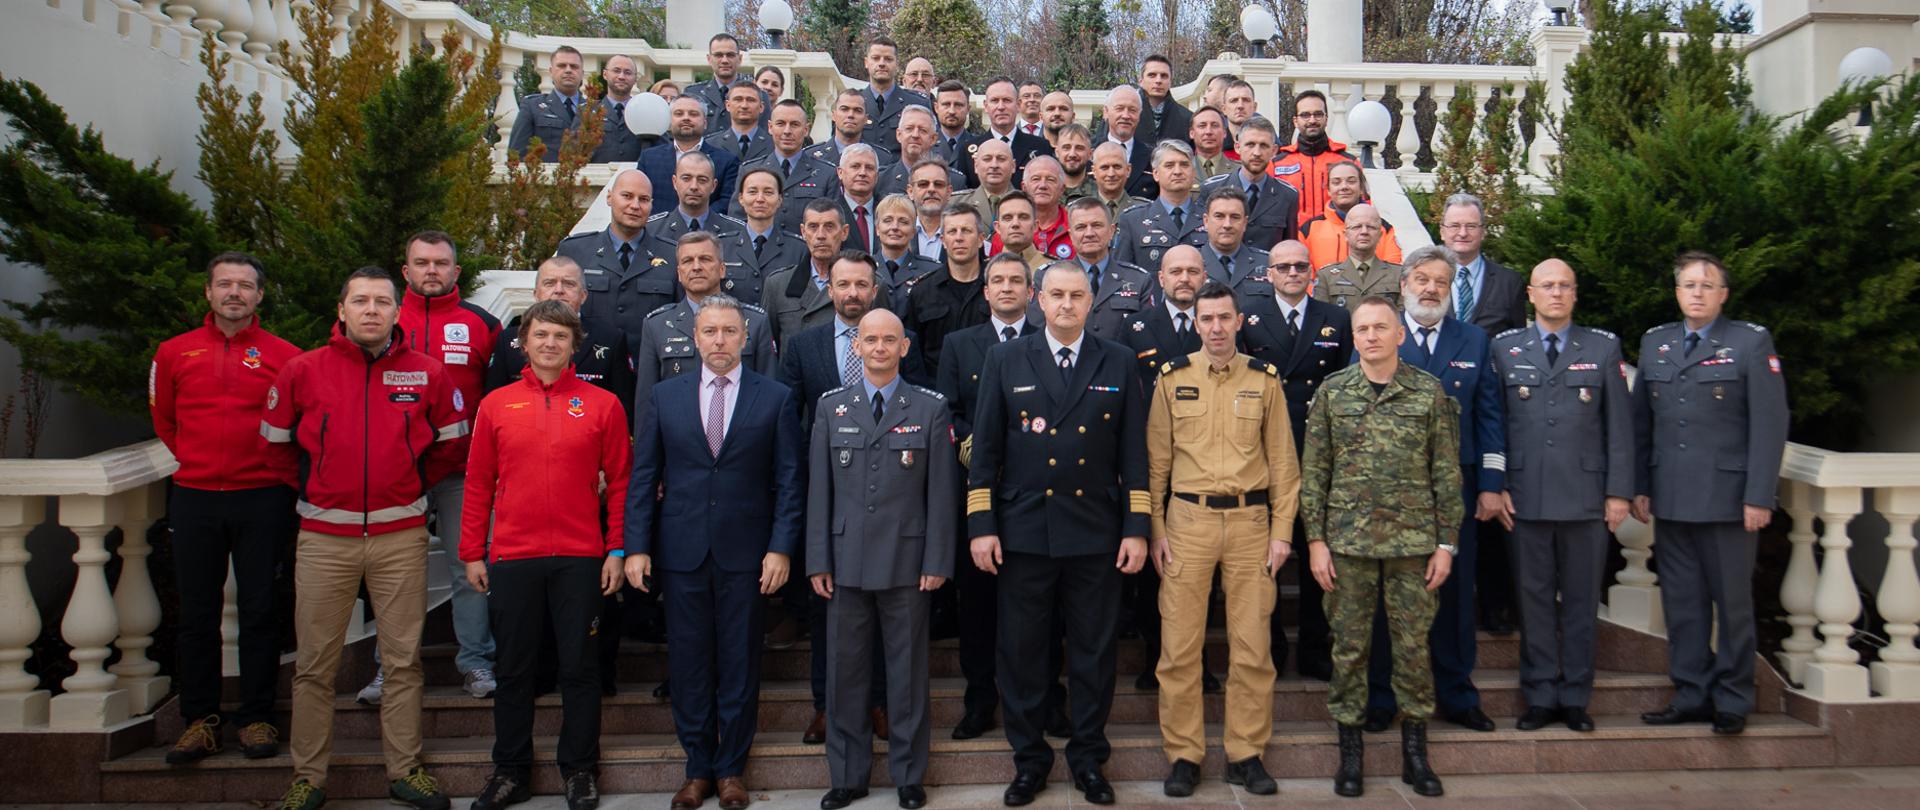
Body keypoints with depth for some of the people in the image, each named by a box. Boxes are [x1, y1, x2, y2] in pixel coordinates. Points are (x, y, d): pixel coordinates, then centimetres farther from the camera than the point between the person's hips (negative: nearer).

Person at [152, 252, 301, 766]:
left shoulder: (284, 356, -1)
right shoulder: (174, 353, 7)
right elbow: (163, 418, 19)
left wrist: (275, 470, 6)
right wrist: (198, 460, 15)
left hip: (263, 499, -2)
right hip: (194, 497, 2)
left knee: (258, 610, 3)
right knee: (197, 613, 7)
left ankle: (256, 717, 12)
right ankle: (200, 718, 17)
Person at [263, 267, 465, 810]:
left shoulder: (427, 373, 2)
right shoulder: (305, 370, 1)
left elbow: (454, 441, 14)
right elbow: (276, 440, 14)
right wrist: (308, 487, 12)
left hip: (401, 535, 0)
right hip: (324, 536, 0)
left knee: (403, 659, 6)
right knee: (315, 663, 6)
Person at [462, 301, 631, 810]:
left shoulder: (603, 405, 2)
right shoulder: (496, 406, 7)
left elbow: (619, 481, 3)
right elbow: (478, 483, 8)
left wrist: (617, 549, -2)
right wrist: (472, 553, 5)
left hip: (580, 558, -1)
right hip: (512, 558, 1)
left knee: (579, 667, 6)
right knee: (515, 668, 10)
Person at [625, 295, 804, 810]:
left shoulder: (776, 398, 2)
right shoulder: (664, 396, 7)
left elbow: (788, 480, 0)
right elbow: (642, 477, 6)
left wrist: (781, 548, -7)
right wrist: (636, 547, -1)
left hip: (745, 552, -1)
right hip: (682, 552, 1)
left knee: (740, 663, 6)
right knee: (689, 662, 8)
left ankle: (731, 768, 20)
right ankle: (698, 768, 22)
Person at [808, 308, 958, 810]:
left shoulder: (930, 409, 2)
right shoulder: (831, 409, 8)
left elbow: (942, 491, 0)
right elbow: (819, 490, 6)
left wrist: (938, 561, -5)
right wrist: (818, 561, 1)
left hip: (907, 562, -2)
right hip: (846, 561, 2)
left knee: (908, 671, 7)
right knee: (845, 671, 8)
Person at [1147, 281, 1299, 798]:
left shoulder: (1265, 381, 4)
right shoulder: (1172, 379, 3)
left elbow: (1283, 461, 6)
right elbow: (1157, 460, 5)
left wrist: (1282, 532, 1)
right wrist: (1155, 530, 0)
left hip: (1250, 521, 1)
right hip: (1187, 520, 0)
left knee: (1252, 646, 5)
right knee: (1180, 644, 1)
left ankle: (1246, 754, 18)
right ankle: (1183, 754, 13)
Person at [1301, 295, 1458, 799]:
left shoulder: (1429, 392, 2)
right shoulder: (1332, 393, 3)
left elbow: (1447, 472, 3)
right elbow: (1313, 473, 3)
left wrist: (1446, 543, 0)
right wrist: (1315, 540, -2)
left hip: (1414, 540, 0)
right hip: (1348, 540, 0)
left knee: (1413, 644, 6)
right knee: (1350, 645, 6)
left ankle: (1415, 751, 19)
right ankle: (1350, 750, 18)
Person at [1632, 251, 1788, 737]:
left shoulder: (1752, 342, -1)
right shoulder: (1654, 343, 11)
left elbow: (1770, 423, -6)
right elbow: (1640, 422, 12)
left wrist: (1759, 496, -11)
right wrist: (1639, 487, 7)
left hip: (1728, 497, -4)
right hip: (1671, 498, 4)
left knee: (1733, 601, 5)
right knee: (1682, 602, 9)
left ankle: (1732, 702, 17)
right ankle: (1691, 697, 19)